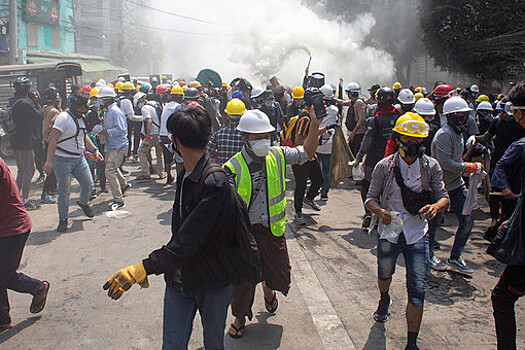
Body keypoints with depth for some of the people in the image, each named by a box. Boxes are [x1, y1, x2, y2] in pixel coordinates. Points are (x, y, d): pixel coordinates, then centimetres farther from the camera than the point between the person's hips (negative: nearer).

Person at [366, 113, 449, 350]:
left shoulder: (431, 166, -5)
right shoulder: (384, 166, -7)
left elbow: (444, 198, -2)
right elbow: (371, 198, -3)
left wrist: (436, 206, -26)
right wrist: (381, 212, -25)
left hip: (417, 235, -1)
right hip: (388, 232, 1)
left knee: (417, 290, -6)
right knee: (385, 274, 24)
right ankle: (384, 299, 60)